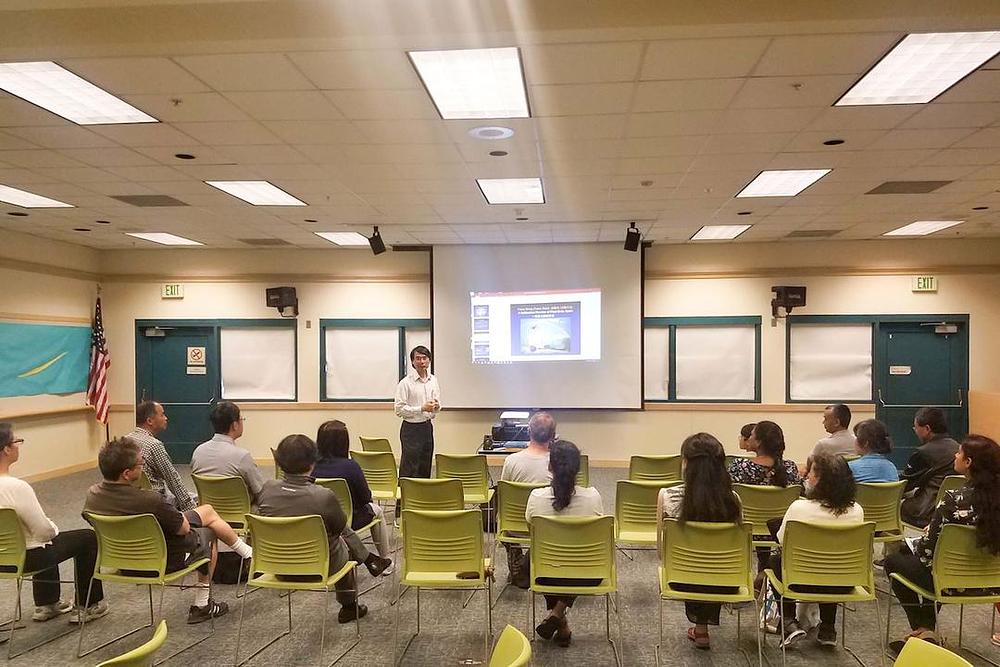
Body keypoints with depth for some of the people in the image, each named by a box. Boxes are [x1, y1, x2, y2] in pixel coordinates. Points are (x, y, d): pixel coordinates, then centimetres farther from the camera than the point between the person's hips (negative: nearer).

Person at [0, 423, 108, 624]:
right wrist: (55, 530, -2)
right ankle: (87, 606, 23)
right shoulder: (16, 487, -32)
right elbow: (44, 531, -24)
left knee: (46, 543, 37)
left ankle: (46, 604, 42)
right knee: (88, 538, 13)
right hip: (26, 558, -8)